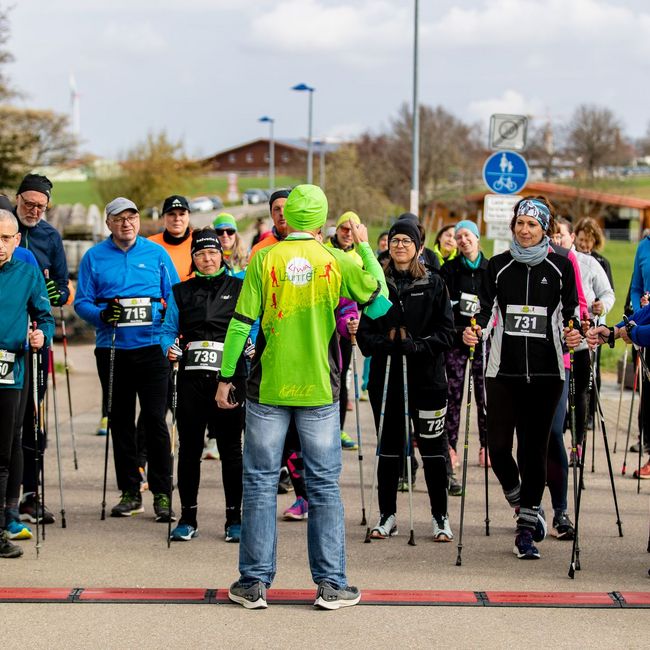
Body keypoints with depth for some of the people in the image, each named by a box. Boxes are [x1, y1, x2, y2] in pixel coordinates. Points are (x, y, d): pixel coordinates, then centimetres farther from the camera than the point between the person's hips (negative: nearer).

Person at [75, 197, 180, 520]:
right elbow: (81, 302, 3)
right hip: (112, 347, 2)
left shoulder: (157, 253, 5)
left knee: (155, 419, -5)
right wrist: (101, 314, -16)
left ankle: (162, 493, 1)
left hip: (152, 346, -2)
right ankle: (129, 491, 17)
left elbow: (175, 297, 6)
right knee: (120, 421, 8)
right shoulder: (94, 257, 6)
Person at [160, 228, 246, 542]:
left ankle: (234, 518, 8)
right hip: (191, 377, 2)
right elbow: (168, 329, 13)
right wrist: (169, 348, -7)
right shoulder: (181, 292, 14)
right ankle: (187, 517, 12)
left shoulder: (239, 288, 9)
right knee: (189, 447, 3)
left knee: (231, 447, 0)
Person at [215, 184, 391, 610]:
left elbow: (242, 323, -5)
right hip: (319, 389, 0)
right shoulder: (337, 262, -3)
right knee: (325, 485, 7)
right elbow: (380, 303, 7)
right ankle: (331, 583, 7)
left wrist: (226, 376, 3)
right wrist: (366, 248, 15)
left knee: (260, 483, 7)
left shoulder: (264, 260, -4)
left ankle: (255, 583, 9)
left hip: (268, 388, 0)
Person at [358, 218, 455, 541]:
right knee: (389, 446, 7)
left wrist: (415, 346, -15)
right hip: (386, 376, 2)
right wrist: (388, 342, -14)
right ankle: (387, 515, 16)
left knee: (432, 446, 1)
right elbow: (365, 333, 4)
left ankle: (440, 516, 10)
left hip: (426, 376, -1)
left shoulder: (433, 283, 3)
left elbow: (446, 332, -2)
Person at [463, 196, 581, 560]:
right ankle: (524, 505, 25)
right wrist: (477, 332, -15)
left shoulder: (561, 267, 4)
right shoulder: (498, 266, 7)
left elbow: (571, 312, 6)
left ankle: (526, 529, 10)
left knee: (535, 448, 1)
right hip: (504, 370, 1)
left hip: (546, 371, -1)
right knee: (498, 447, -4)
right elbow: (487, 309, 4)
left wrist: (574, 334, -15)